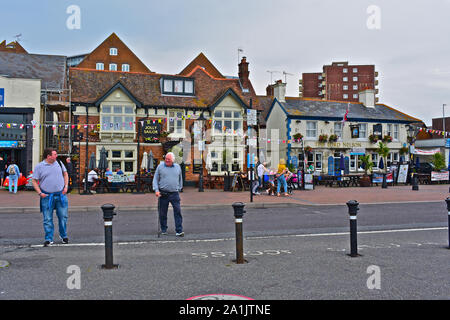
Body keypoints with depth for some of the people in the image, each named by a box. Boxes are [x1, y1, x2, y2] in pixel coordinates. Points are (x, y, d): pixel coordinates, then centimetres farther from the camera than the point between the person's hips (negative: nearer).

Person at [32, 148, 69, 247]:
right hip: (47, 197, -2)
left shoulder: (59, 163, 8)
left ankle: (64, 236, 24)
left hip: (61, 195, 3)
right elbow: (34, 181, 1)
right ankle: (49, 239, 11)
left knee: (63, 216, 6)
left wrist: (66, 186, 6)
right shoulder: (39, 167, -2)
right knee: (48, 219, 0)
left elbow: (65, 174, 18)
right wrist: (40, 193, -9)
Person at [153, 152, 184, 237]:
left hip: (174, 194, 1)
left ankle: (179, 231, -5)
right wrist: (156, 190, -7)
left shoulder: (177, 167, 9)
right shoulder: (160, 166, 3)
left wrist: (179, 188, 16)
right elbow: (155, 179, 4)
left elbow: (180, 179, 21)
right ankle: (163, 230, 22)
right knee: (162, 213, 7)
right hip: (163, 194, -1)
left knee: (178, 211, -6)